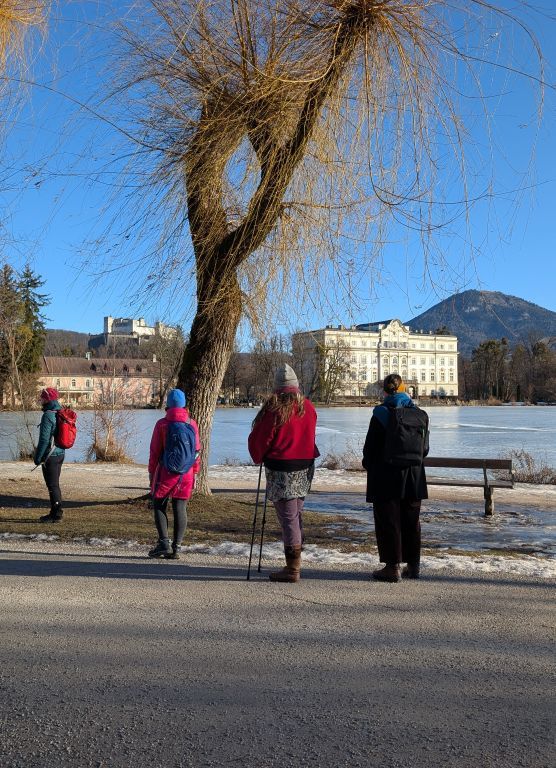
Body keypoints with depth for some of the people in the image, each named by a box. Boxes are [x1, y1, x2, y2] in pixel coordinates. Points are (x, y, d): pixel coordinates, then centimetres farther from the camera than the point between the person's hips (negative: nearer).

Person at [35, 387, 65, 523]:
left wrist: (37, 457, -12)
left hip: (50, 456, -9)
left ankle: (56, 514, 2)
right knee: (55, 484, 17)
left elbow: (44, 439, -19)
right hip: (61, 453, 9)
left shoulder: (48, 416, -17)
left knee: (52, 485, -3)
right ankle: (56, 512, 24)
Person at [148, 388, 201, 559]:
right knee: (180, 509, 5)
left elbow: (154, 451, -4)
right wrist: (194, 473, 13)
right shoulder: (192, 424, 3)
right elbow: (197, 450, 5)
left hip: (165, 473, -3)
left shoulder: (162, 424, -6)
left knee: (159, 506, 8)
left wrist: (151, 472, 6)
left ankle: (164, 543, -3)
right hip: (186, 474, 3)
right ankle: (176, 547, 5)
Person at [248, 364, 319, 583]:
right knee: (297, 514, 16)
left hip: (281, 469, -6)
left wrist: (258, 458, 11)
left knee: (288, 517, -3)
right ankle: (296, 562, 26)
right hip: (305, 467, 7)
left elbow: (258, 439, -8)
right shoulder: (308, 407, 5)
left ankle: (292, 569, 1)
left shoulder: (273, 408, -13)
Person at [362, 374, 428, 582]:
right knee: (411, 522, 14)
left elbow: (370, 447, -8)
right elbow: (425, 448, 9)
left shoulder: (381, 413, -12)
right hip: (413, 478, 5)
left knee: (388, 521, 2)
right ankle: (413, 565, 21)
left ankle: (393, 567, 4)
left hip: (386, 478, -5)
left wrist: (368, 465, 9)